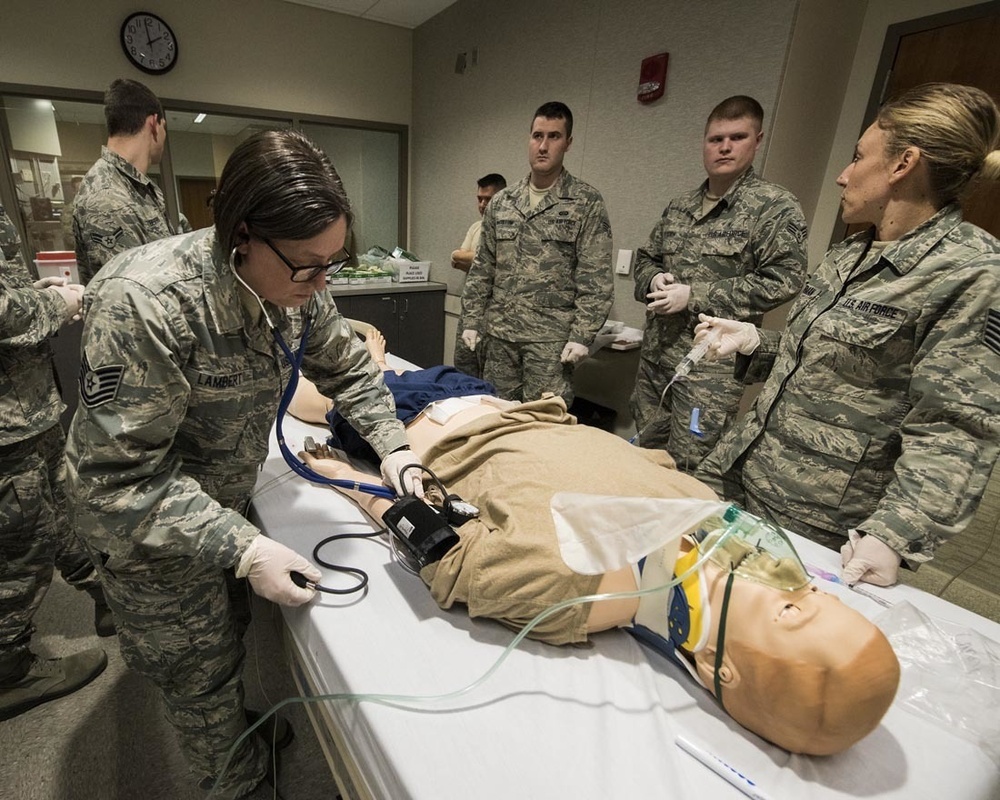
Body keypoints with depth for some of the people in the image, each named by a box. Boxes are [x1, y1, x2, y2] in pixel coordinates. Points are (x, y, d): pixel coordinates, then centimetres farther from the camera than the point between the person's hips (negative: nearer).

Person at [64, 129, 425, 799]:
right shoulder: (144, 304, -35)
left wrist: (395, 447, -14)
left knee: (232, 629, 27)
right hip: (145, 519, -5)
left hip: (227, 495, 6)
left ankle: (234, 727, 57)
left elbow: (348, 369, -1)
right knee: (201, 667, 15)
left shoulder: (295, 285, -15)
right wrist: (245, 549, -33)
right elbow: (125, 475, -31)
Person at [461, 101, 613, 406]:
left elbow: (595, 278, -7)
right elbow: (482, 269, 14)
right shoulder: (500, 202, 12)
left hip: (551, 338, -4)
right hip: (498, 334, 5)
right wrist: (471, 321, 7)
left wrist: (582, 335, -14)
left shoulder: (587, 202, -1)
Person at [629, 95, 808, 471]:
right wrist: (653, 279, -2)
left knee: (686, 472, -2)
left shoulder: (776, 207, -4)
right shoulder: (679, 206, 16)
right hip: (654, 354, 7)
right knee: (647, 455, 16)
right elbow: (645, 258, 23)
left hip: (712, 363, -6)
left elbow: (782, 280, -14)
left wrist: (694, 296, -16)